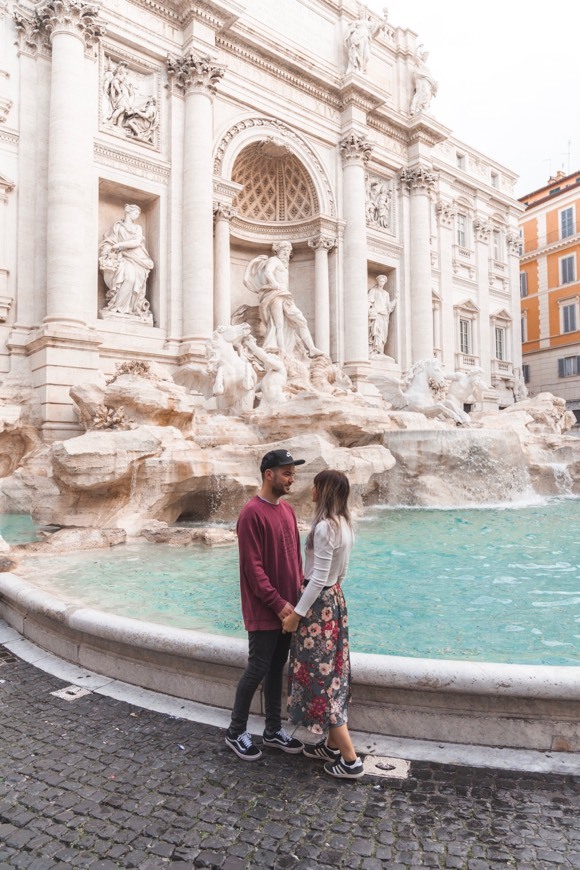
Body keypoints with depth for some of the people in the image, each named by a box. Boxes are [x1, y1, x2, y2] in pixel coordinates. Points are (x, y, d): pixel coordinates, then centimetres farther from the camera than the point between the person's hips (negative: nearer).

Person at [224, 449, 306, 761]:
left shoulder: (287, 510, 8)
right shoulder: (252, 514, -17)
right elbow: (253, 568, -19)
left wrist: (298, 596, 9)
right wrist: (277, 603, -18)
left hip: (287, 607, 8)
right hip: (264, 610, -7)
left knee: (277, 669, 16)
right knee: (257, 670, 3)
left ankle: (273, 731, 30)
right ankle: (236, 733, 22)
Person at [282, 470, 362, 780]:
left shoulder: (324, 527, -23)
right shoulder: (343, 523, 5)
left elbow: (318, 579, -23)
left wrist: (296, 613, -16)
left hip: (320, 605, -9)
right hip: (335, 600, 9)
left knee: (320, 678, 2)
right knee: (331, 675, 18)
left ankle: (350, 759, 10)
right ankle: (333, 744, 31)